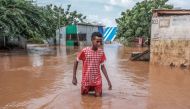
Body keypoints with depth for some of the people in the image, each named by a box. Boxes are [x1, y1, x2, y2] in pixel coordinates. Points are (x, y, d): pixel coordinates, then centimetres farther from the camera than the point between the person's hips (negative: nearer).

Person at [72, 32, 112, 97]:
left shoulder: (101, 52, -7)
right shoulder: (85, 51, -16)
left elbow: (102, 67, 1)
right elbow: (76, 62, -3)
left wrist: (108, 81, -1)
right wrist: (74, 77, -5)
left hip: (97, 80, 2)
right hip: (86, 80, -1)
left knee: (98, 95, 5)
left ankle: (94, 88, 36)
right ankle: (89, 88, 42)